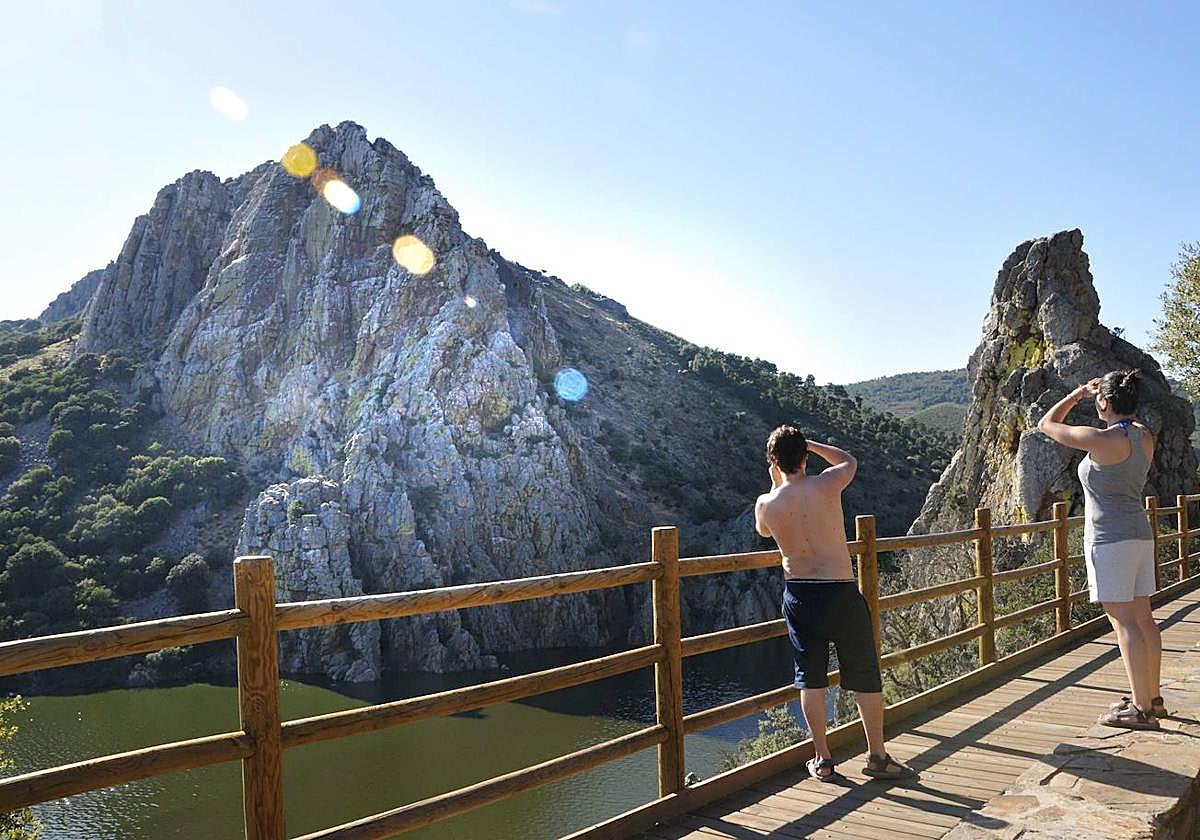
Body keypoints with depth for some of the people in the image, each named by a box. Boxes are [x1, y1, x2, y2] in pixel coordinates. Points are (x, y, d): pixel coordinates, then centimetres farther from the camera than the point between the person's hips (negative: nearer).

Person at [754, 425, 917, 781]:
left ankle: (822, 759, 20)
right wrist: (807, 443, 15)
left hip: (797, 595, 3)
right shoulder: (827, 485, -12)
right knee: (864, 675, 11)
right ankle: (877, 756, 21)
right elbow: (849, 460, 12)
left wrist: (775, 482, 17)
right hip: (840, 592, -3)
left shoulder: (765, 504, -7)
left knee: (810, 677, 13)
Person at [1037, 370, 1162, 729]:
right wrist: (1097, 395, 24)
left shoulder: (1104, 440, -18)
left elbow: (1047, 424, -7)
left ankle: (1142, 709, -2)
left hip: (1110, 539, -9)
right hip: (1140, 535, 9)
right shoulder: (1145, 438, 5)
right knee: (1143, 618, 13)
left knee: (1124, 622, -6)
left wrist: (1077, 394, 5)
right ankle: (1152, 698, 23)